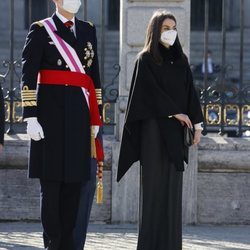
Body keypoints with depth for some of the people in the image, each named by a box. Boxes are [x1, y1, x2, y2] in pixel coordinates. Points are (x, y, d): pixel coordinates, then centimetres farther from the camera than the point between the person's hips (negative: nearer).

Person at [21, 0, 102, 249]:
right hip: (51, 112, -5)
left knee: (75, 180, 5)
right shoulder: (40, 30, -1)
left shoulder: (88, 30, 15)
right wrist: (30, 117, -13)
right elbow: (28, 77, -6)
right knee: (51, 181, -2)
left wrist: (95, 118, 13)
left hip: (79, 113, 5)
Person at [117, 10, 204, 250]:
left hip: (175, 130, 5)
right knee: (155, 183, -6)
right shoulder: (145, 59, -1)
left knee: (172, 184, 4)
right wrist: (175, 112, -16)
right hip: (154, 127, -5)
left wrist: (196, 123, 2)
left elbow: (190, 92, 11)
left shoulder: (180, 60, 14)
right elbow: (151, 91, -11)